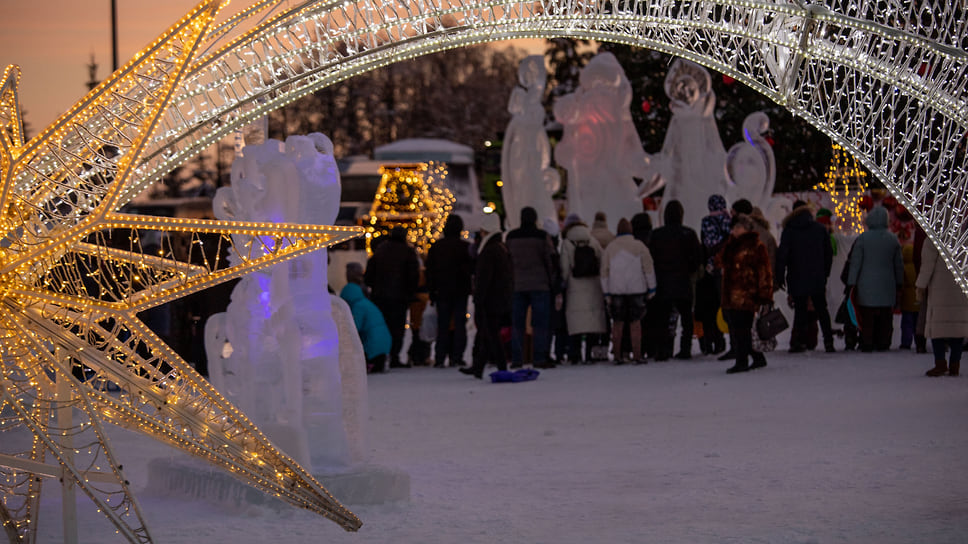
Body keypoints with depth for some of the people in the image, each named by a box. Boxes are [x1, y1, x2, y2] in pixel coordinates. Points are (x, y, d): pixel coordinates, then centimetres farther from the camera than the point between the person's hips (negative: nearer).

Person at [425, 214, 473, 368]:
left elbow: (430, 271, 6)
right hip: (460, 292, -2)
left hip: (442, 292, 2)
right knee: (459, 324, 2)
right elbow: (472, 269, -6)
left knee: (442, 326, 6)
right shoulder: (465, 247, -7)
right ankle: (457, 358, -3)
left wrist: (431, 292, 10)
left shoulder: (435, 247, 4)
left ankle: (439, 359, 2)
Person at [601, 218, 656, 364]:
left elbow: (604, 271, 5)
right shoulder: (639, 246, -1)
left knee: (617, 323, 7)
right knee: (635, 323, 0)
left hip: (616, 290, 2)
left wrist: (607, 293, 9)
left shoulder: (610, 247, 5)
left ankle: (618, 355, 6)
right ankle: (637, 355, -4)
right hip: (636, 290, -2)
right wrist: (651, 289, 3)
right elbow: (648, 268, -3)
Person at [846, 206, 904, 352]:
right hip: (887, 286, 2)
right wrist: (899, 283, 21)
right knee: (885, 318, 7)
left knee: (866, 318, 0)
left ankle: (866, 344, -2)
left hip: (866, 286, -2)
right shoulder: (892, 239, 3)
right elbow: (899, 264, 10)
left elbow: (855, 262, -6)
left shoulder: (862, 238, -7)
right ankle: (883, 344, 7)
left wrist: (852, 283, -1)